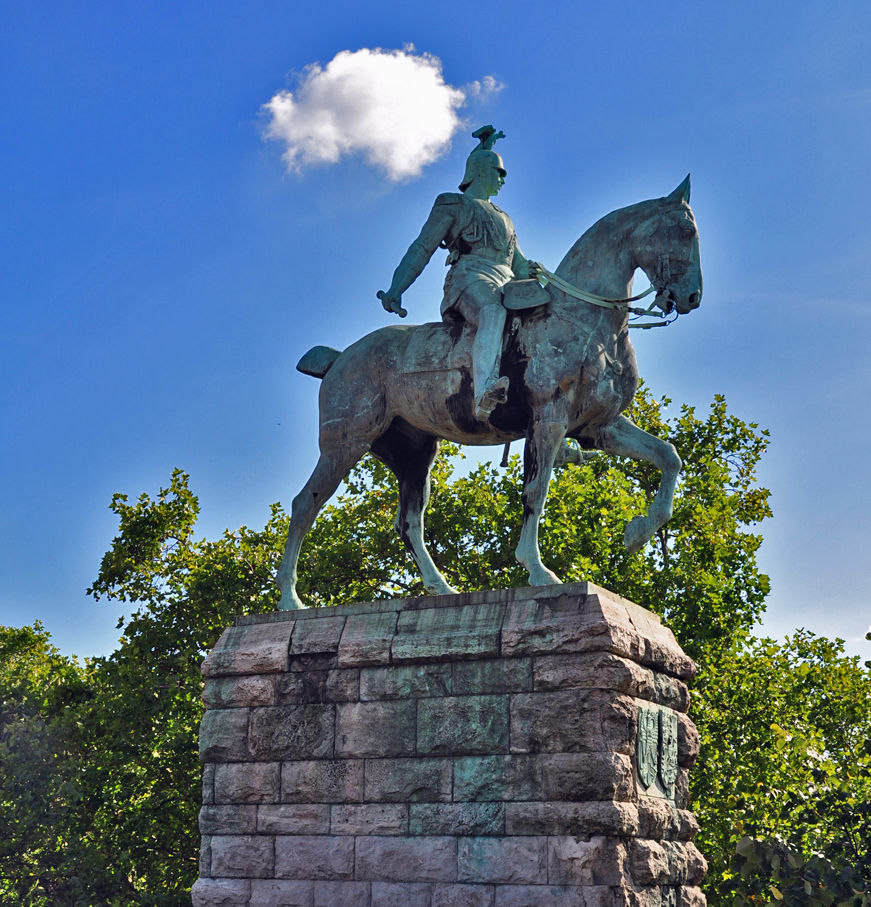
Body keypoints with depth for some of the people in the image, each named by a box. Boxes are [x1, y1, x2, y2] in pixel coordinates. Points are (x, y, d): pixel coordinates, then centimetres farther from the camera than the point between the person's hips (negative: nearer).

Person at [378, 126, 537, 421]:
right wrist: (396, 290, -8)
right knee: (493, 312, -40)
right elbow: (422, 248, 6)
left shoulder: (503, 219, 38)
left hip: (505, 285, 8)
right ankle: (484, 394, -63)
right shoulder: (453, 206, 18)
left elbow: (519, 263, 35)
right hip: (470, 278, -8)